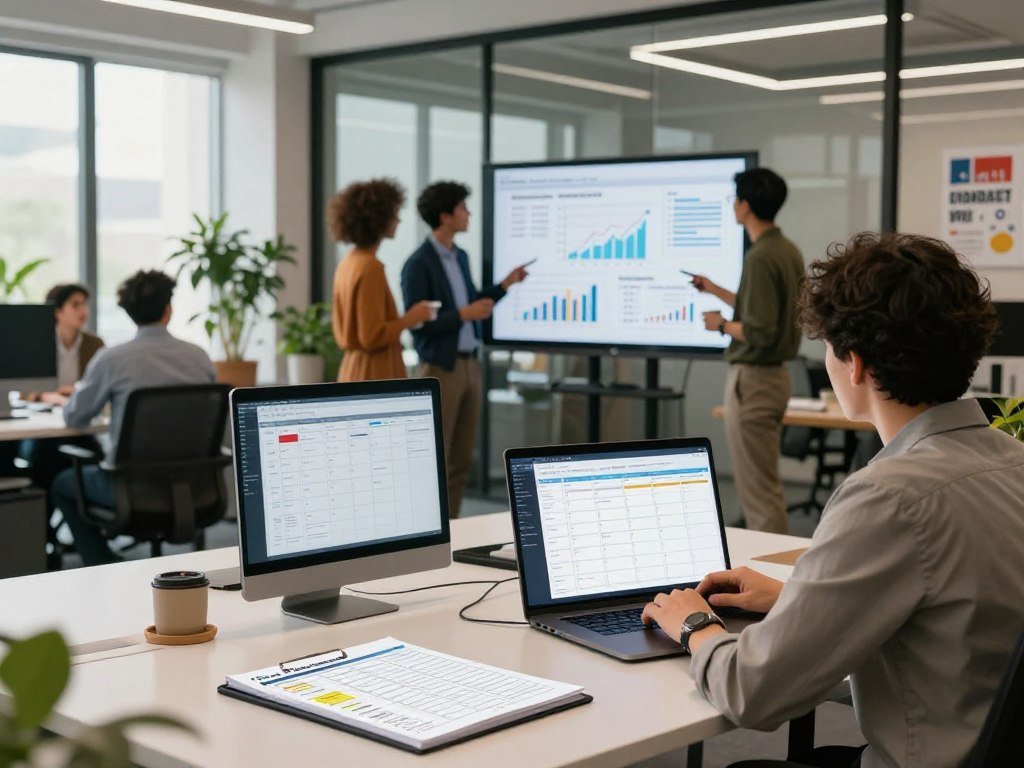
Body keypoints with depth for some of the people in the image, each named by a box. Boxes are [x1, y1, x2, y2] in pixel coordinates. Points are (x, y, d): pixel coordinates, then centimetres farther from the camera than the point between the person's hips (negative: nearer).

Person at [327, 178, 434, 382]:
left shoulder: (348, 263, 9)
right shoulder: (370, 267, -17)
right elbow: (373, 337, -20)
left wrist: (401, 320, 15)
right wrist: (409, 319, -9)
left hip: (355, 371, 10)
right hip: (374, 375, -10)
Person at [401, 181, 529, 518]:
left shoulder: (460, 256, 12)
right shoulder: (418, 265, -13)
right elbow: (417, 325, -16)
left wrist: (505, 284, 12)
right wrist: (464, 314, -22)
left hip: (469, 365, 8)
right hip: (440, 369, -8)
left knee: (461, 461, 10)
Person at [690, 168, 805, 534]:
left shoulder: (760, 258, -20)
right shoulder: (788, 251, 9)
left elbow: (759, 333, -24)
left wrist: (722, 324, -7)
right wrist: (716, 291, 27)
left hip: (753, 379, -10)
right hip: (775, 374, 10)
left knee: (757, 490, -4)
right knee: (767, 485, 17)